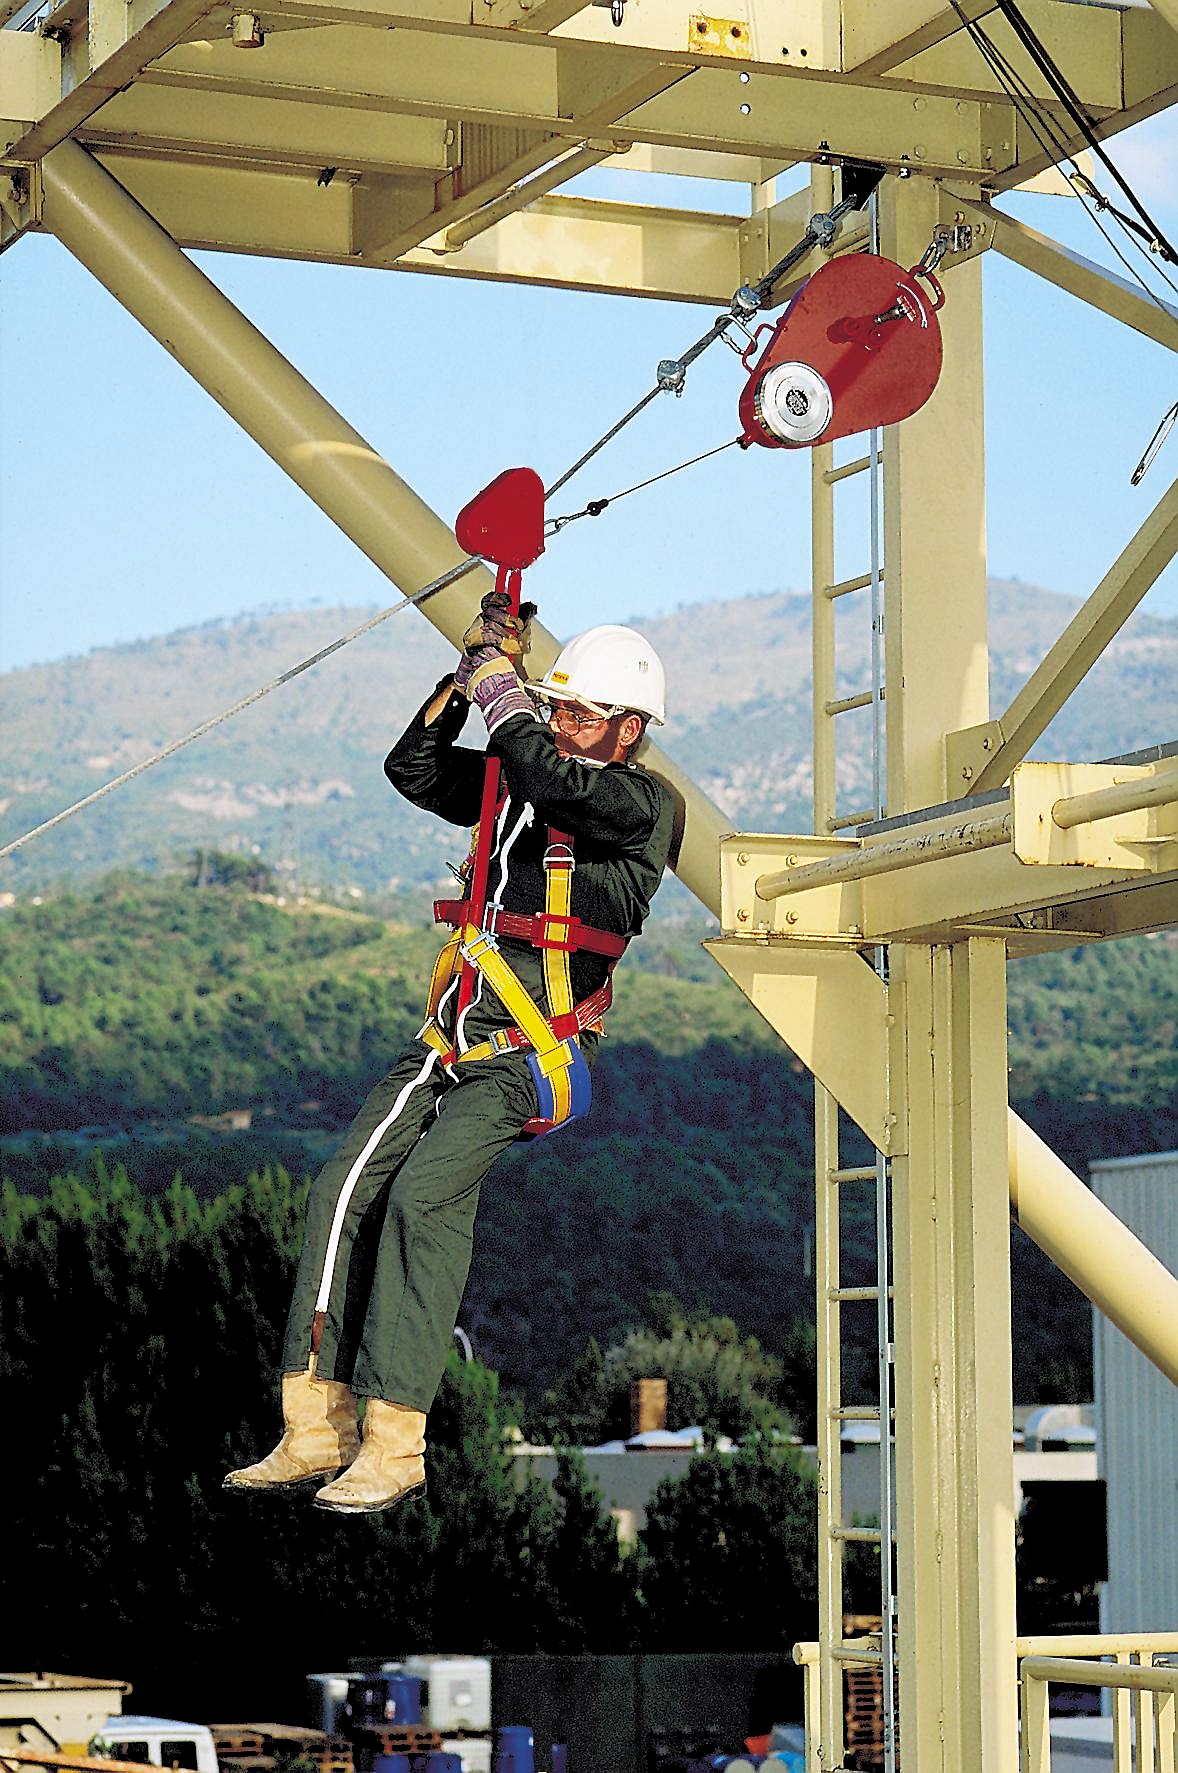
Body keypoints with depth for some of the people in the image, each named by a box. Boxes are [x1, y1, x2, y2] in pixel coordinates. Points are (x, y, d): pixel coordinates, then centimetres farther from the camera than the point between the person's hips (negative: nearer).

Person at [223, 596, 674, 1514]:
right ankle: (317, 1433, -2)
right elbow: (414, 769, 19)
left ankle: (393, 1445, -24)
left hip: (527, 1055, -7)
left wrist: (499, 680, -5)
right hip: (447, 1043, 7)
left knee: (426, 1195, -25)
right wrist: (471, 671, 9)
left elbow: (547, 773, -20)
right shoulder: (521, 781, 17)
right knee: (346, 1191, -6)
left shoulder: (644, 805, -4)